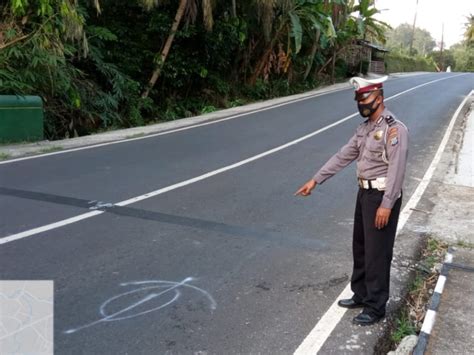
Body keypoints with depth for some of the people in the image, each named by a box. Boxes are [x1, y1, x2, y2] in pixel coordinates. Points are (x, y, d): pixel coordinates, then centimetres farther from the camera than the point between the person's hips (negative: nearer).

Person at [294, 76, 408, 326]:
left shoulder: (394, 129, -16)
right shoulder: (365, 128, 10)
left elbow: (396, 169, -21)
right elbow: (343, 156, 13)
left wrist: (386, 205, -24)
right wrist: (315, 180, 10)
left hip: (382, 196, -9)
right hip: (364, 193, 9)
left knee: (377, 252, 0)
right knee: (360, 247, 17)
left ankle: (375, 307, 13)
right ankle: (361, 295, 33)